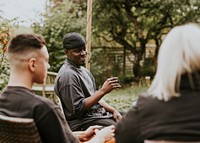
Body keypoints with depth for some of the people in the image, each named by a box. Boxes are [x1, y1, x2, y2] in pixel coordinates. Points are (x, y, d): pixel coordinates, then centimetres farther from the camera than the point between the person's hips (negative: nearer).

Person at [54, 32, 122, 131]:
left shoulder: (83, 70, 16)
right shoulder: (67, 75, -15)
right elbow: (78, 108, -20)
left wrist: (113, 110, 6)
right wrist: (103, 91, -22)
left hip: (99, 114, 10)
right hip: (82, 123, -9)